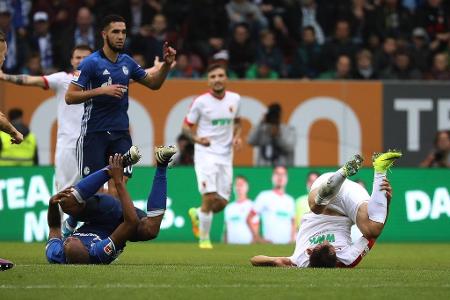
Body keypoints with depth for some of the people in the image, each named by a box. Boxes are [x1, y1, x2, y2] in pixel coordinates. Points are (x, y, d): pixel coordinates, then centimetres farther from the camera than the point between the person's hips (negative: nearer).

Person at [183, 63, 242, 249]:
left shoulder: (234, 99, 5)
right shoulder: (201, 102, -7)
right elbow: (186, 126, 1)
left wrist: (237, 136, 2)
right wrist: (196, 138, -19)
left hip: (226, 156, 4)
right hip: (205, 153, -4)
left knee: (222, 203, 2)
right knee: (210, 198, -16)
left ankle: (197, 214, 34)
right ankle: (204, 239, 1)